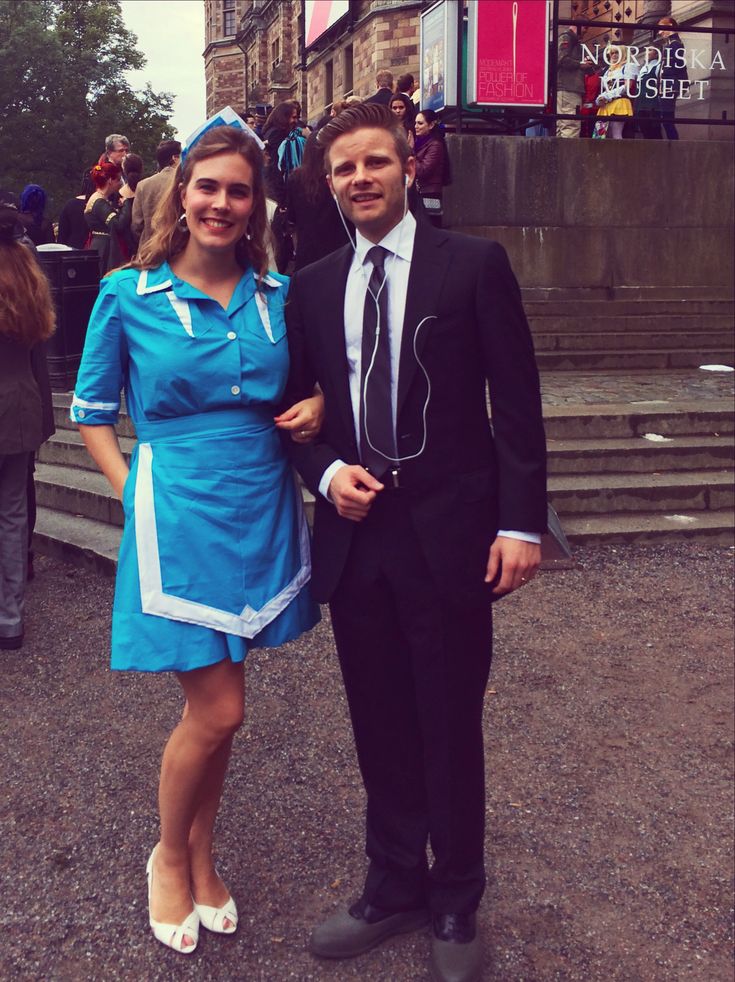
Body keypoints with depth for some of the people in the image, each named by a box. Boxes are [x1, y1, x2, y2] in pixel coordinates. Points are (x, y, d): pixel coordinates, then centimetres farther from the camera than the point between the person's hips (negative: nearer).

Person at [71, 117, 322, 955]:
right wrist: (135, 493, -5)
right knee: (217, 711, -3)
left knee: (215, 706, 14)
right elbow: (92, 412, 5)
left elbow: (304, 385, 19)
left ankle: (201, 856, 36)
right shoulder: (128, 295, -4)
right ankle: (169, 855, 26)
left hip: (261, 517, 4)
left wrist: (316, 407, -4)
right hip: (181, 522, -3)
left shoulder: (278, 296, 4)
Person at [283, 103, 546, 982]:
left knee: (451, 730, 9)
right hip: (354, 535, 4)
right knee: (381, 730, 14)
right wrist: (327, 473, -6)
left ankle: (454, 907, 29)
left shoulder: (473, 265, -2)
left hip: (449, 537, -3)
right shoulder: (311, 288, 9)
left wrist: (520, 521, -10)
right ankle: (394, 888, 34)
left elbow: (516, 401, -4)